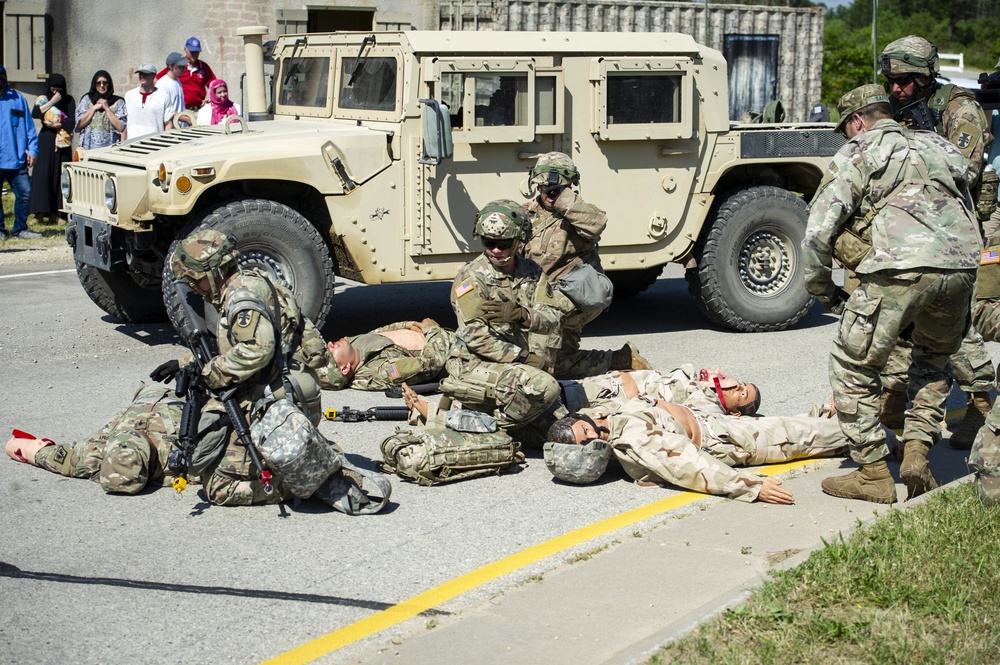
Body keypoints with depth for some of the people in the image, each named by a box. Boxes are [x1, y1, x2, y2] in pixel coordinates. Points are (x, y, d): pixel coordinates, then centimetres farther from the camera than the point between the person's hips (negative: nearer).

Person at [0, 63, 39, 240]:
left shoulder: (18, 99, 10)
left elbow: (29, 126, 10)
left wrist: (32, 150, 2)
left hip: (16, 159, 1)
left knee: (25, 192, -2)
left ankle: (20, 229, 11)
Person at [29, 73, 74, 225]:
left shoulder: (69, 101, 8)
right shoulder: (43, 99, 7)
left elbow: (73, 120, -4)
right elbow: (34, 114, -12)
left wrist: (57, 125, -14)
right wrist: (52, 102, -14)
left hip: (62, 143, 0)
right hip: (46, 142, 0)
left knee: (60, 175, -2)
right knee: (43, 174, -9)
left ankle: (55, 212, 0)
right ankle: (41, 212, -11)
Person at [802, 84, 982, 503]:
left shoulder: (857, 154, 13)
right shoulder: (941, 148, 29)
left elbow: (817, 233, 7)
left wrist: (824, 292, 20)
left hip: (900, 268, -6)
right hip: (961, 268, 6)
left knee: (853, 367, 10)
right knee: (934, 360, 30)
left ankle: (873, 476, 10)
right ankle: (917, 451, 16)